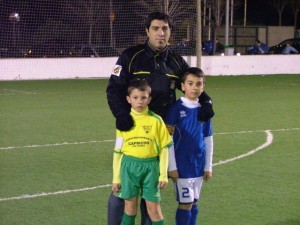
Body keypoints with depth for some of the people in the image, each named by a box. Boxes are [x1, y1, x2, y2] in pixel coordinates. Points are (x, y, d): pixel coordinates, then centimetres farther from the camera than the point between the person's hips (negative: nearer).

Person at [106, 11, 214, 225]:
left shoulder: (176, 62, 6)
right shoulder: (131, 57, -4)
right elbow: (114, 89, -6)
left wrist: (205, 102, -3)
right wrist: (121, 115, -21)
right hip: (131, 128, -3)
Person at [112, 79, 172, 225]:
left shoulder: (156, 120, -3)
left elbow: (164, 148, 0)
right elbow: (118, 151, 8)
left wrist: (163, 174, -4)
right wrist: (116, 178, 8)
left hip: (150, 167, -1)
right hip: (129, 166, 2)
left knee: (153, 207, 0)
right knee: (130, 205, 8)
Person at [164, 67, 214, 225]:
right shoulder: (176, 108, -9)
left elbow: (208, 140, 12)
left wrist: (208, 166, 12)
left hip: (198, 165, 5)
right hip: (182, 165, -5)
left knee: (194, 203, 11)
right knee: (186, 203, -4)